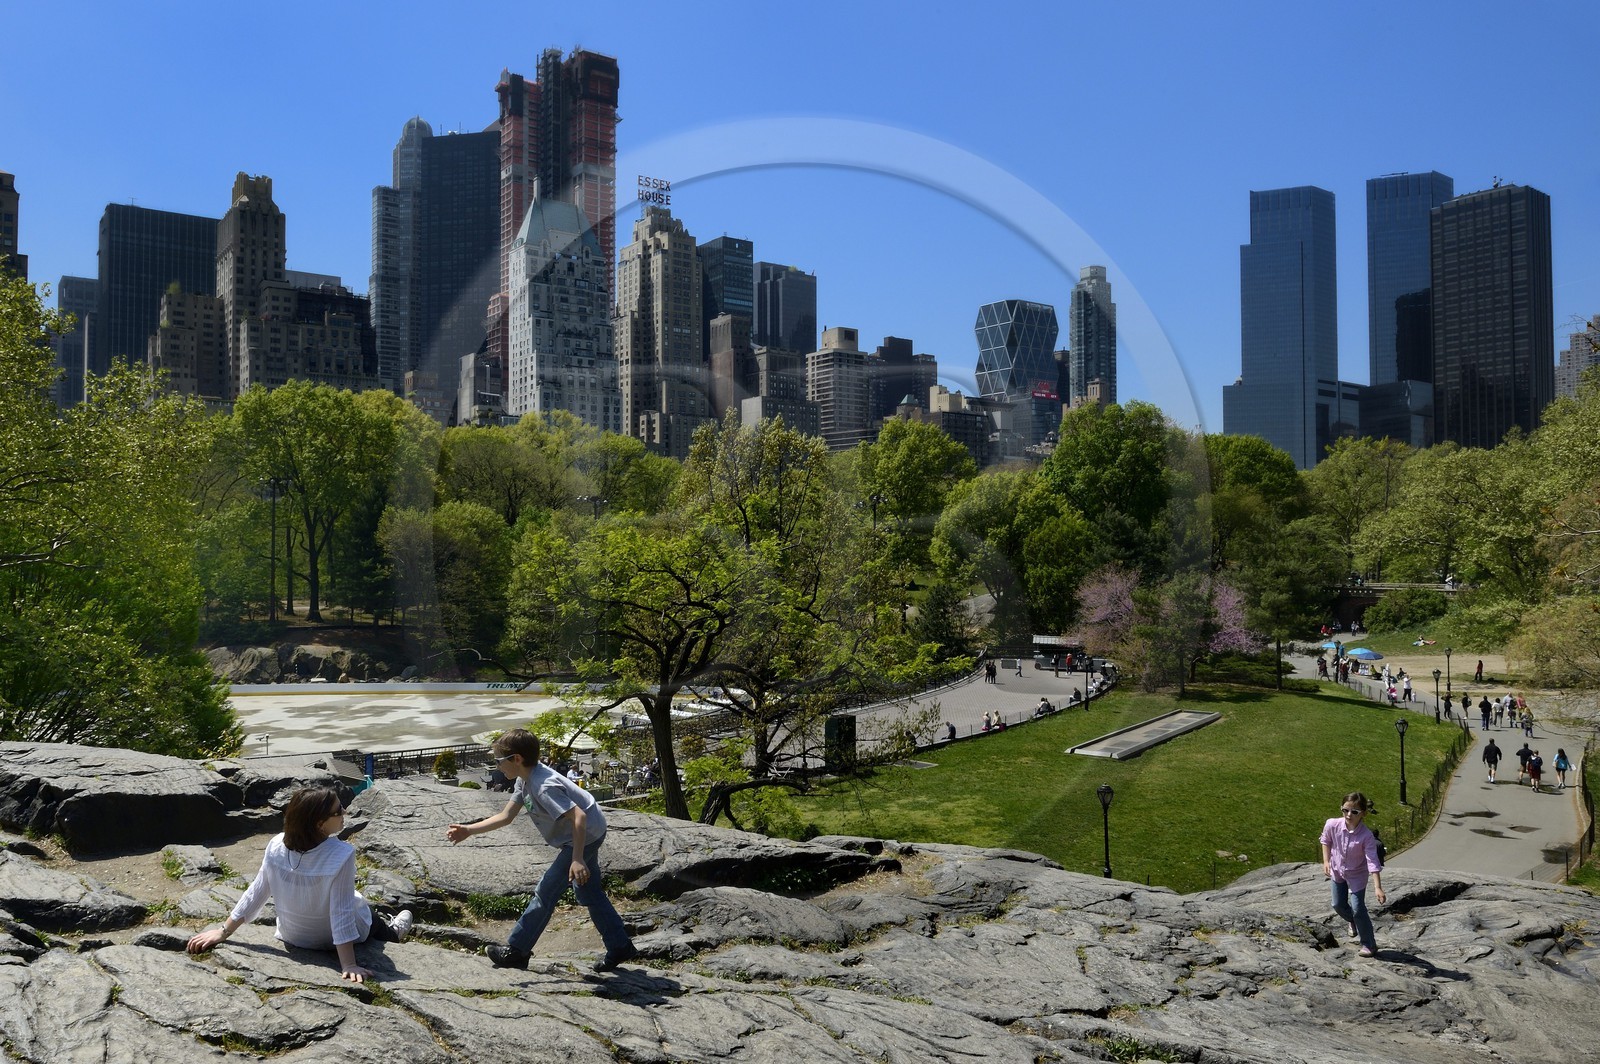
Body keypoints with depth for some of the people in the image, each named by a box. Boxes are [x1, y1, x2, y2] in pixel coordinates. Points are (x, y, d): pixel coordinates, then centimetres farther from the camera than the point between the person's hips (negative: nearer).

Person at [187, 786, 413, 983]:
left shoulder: (277, 846, -23)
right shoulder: (341, 855, -35)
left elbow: (256, 893, -14)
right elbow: (342, 912, -34)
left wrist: (222, 932, -2)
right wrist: (349, 965, -29)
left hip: (293, 936, 4)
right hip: (334, 939, -3)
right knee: (361, 907, 31)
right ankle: (392, 933, 59)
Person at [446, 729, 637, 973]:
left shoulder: (543, 786, -29)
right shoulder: (525, 780, 1)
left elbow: (579, 817, -34)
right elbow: (506, 816, 8)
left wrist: (577, 859, -35)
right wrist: (468, 830, 4)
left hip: (585, 834, -10)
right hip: (586, 835, 10)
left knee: (546, 892, -2)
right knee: (589, 893, 17)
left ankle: (516, 951, 9)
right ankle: (620, 947, 24)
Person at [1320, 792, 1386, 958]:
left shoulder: (1366, 835, -33)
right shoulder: (1332, 825, -24)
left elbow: (1372, 862, -33)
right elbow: (1325, 840, -1)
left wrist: (1378, 887, -38)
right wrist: (1326, 861, -5)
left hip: (1357, 874, -4)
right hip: (1337, 871, 4)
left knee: (1358, 909, -6)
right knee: (1338, 905, 16)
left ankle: (1369, 944, 12)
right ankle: (1353, 922, 49)